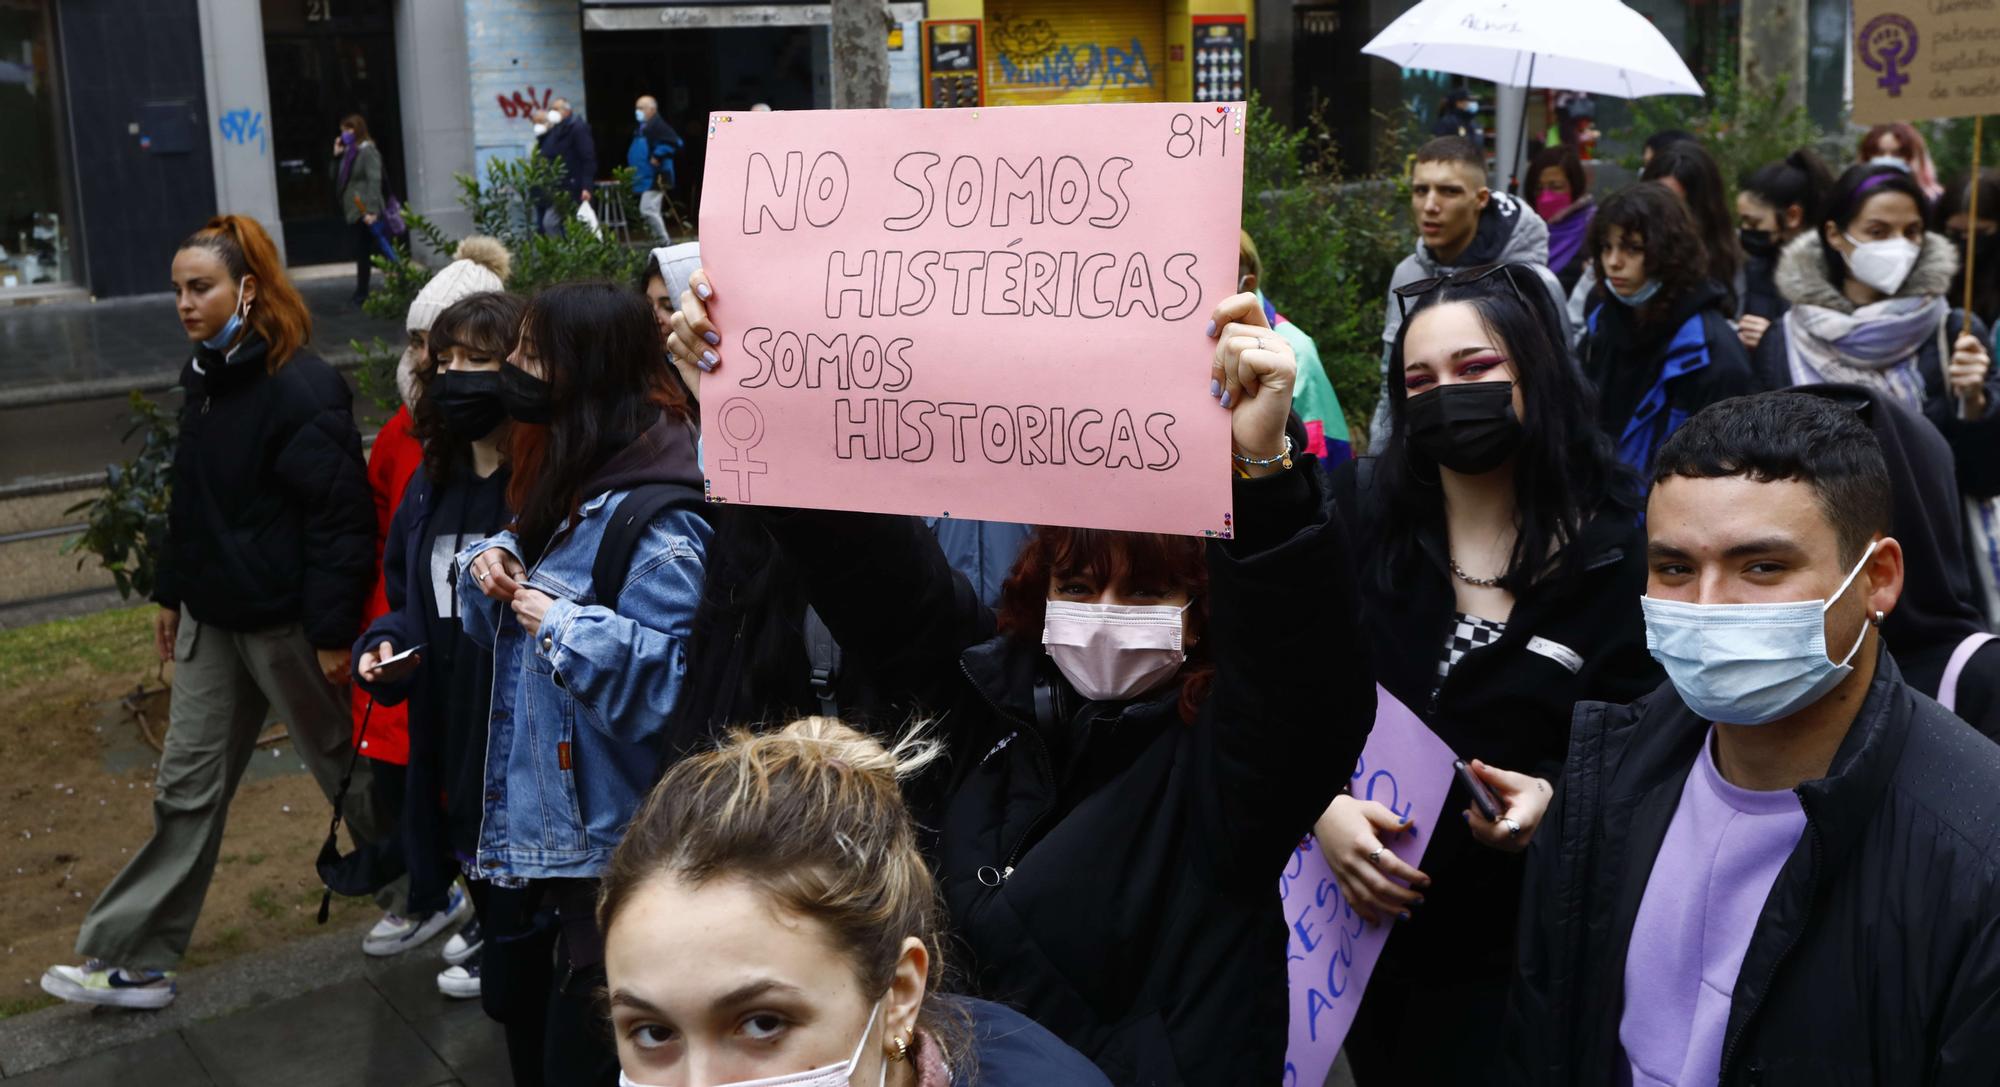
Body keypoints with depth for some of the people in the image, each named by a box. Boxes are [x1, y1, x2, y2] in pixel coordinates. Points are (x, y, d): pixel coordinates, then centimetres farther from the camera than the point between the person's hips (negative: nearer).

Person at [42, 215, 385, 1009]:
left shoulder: (302, 390, -19)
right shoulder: (207, 377, 8)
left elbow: (339, 518, -20)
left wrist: (333, 631, -20)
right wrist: (173, 591, 19)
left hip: (286, 618, -8)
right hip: (214, 616, 8)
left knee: (345, 766, 10)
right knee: (187, 786, 11)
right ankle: (134, 961, 18)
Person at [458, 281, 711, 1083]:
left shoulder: (655, 525, -22)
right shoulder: (564, 487, 8)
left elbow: (665, 684, -28)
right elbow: (502, 625, 16)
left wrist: (564, 624, -27)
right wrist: (495, 565, -4)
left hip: (614, 844, -9)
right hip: (545, 821, 9)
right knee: (528, 1003, 22)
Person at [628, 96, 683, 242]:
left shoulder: (657, 125, -13)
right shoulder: (642, 127, 17)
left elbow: (674, 142, -26)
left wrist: (657, 156, -23)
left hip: (655, 177, -10)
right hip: (647, 177, 10)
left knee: (647, 210, -15)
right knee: (652, 211, 13)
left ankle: (664, 242, -8)